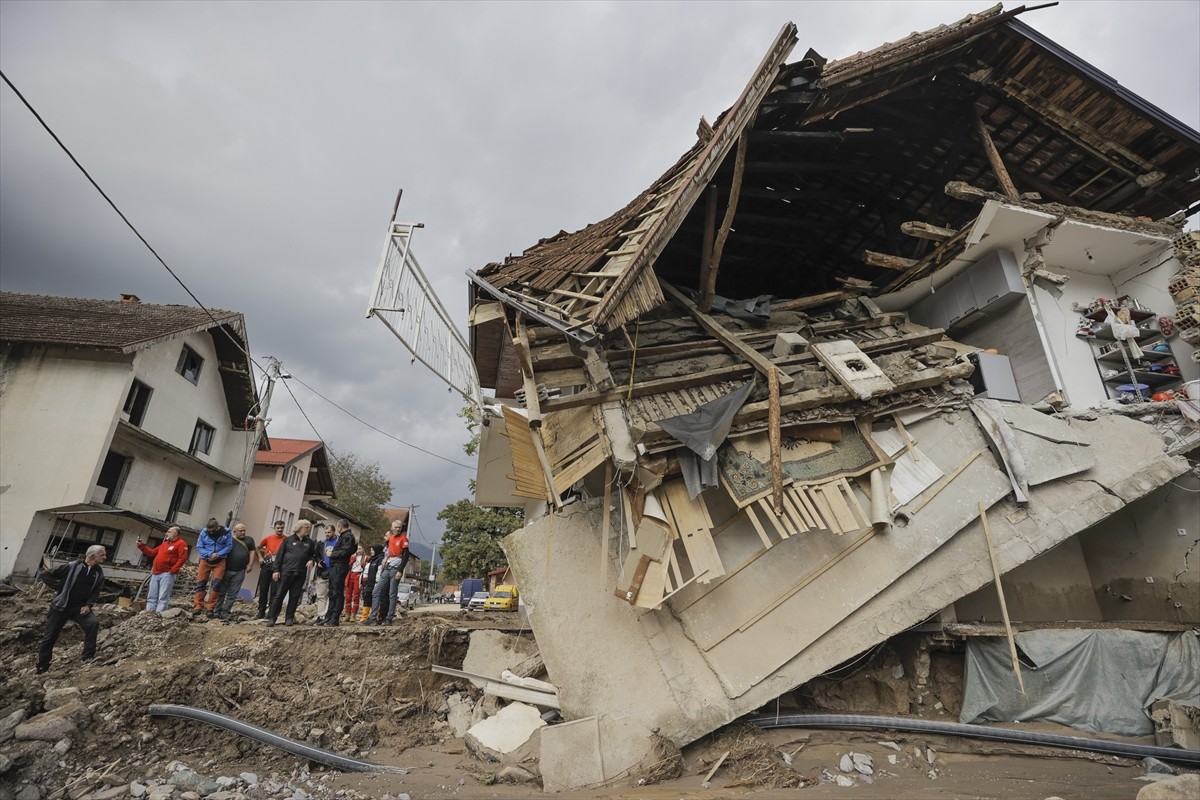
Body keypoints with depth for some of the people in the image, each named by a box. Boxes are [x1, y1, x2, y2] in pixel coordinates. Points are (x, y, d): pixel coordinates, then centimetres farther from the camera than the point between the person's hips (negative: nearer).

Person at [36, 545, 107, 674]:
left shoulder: (99, 573, -1)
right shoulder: (73, 566, -15)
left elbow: (96, 592, 4)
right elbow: (48, 575, -4)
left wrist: (88, 605, -11)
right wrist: (60, 590, -3)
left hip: (80, 606, 2)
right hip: (61, 606, -2)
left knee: (93, 624, -22)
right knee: (50, 637, 6)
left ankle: (88, 657, -13)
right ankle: (42, 667, 28)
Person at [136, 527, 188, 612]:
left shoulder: (181, 543, -3)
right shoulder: (164, 543, 24)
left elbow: (182, 558, -13)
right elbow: (152, 552, 30)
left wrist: (173, 570, -17)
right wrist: (141, 545, 23)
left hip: (167, 574, -9)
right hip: (155, 574, 9)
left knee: (163, 598, -11)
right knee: (151, 597, 7)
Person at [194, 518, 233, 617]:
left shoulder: (226, 532, -8)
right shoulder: (203, 532, -6)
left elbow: (229, 546, -5)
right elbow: (199, 547, -2)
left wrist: (218, 554, -18)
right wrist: (208, 554, -17)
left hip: (220, 561, -1)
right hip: (205, 561, 1)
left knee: (216, 584, -5)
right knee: (200, 583, 3)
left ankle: (210, 608, 2)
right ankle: (198, 607, 10)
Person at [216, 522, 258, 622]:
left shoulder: (249, 540, 9)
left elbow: (252, 552, 9)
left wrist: (250, 565, 0)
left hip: (239, 572, 1)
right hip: (226, 570, -1)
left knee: (232, 594, -1)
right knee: (222, 592, 6)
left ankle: (224, 614, 4)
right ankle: (217, 612, 17)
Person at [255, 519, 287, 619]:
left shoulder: (287, 539, -4)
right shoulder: (268, 538, 5)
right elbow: (258, 547, 21)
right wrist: (260, 557, 9)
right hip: (266, 565, 3)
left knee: (274, 590, -4)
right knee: (263, 589, 8)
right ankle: (261, 612, 18)